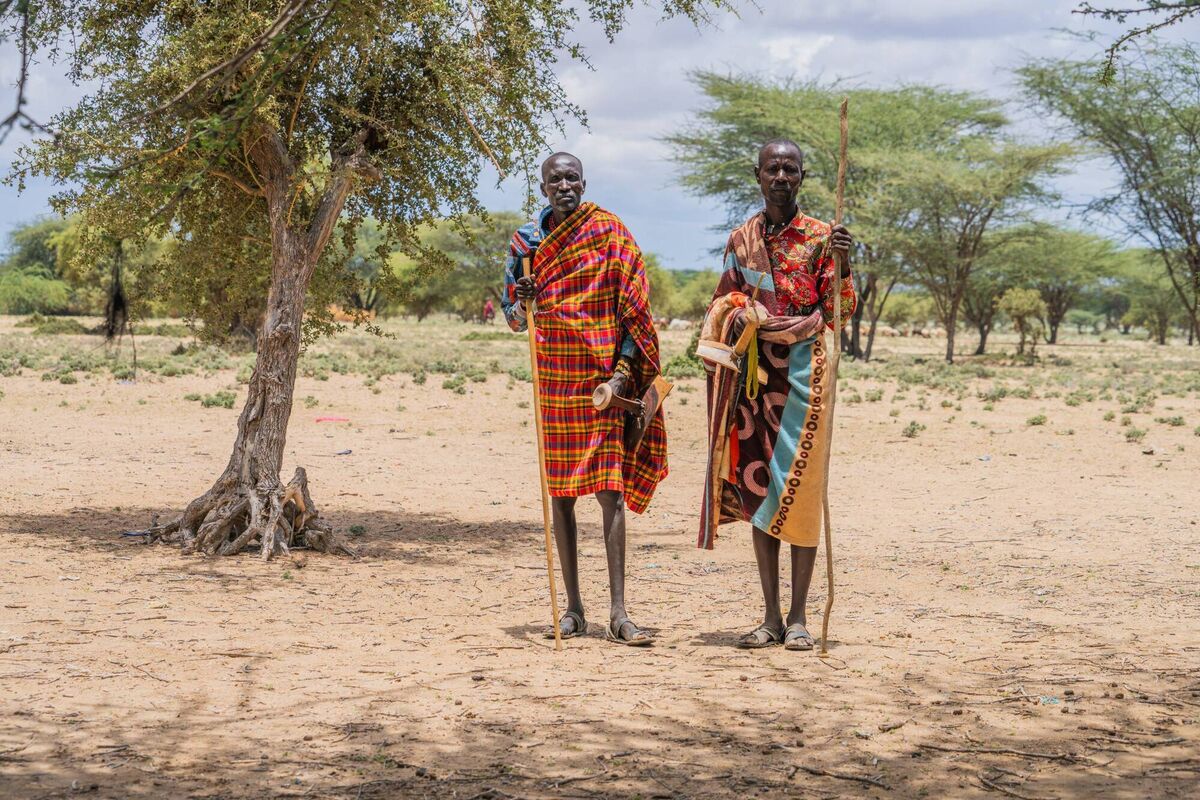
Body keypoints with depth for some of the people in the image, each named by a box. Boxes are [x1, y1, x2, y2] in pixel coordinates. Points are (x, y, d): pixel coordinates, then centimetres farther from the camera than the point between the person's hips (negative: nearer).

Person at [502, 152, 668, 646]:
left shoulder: (610, 232, 1)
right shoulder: (527, 239, 8)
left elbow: (634, 307, -1)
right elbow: (512, 316, 10)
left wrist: (623, 369, -11)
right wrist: (519, 302, -14)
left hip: (602, 376, -3)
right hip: (553, 378, 3)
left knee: (609, 489, -8)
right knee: (561, 492, 5)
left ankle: (618, 613, -9)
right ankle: (573, 608, 12)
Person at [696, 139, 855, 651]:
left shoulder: (821, 237, 2)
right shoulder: (741, 240, 11)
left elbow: (839, 311, -3)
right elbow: (722, 306, 17)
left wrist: (841, 265, -19)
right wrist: (738, 316, -5)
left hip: (803, 374, -3)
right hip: (754, 376, 3)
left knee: (799, 491, -4)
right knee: (758, 490, 4)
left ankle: (798, 617, 3)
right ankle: (771, 616, 10)